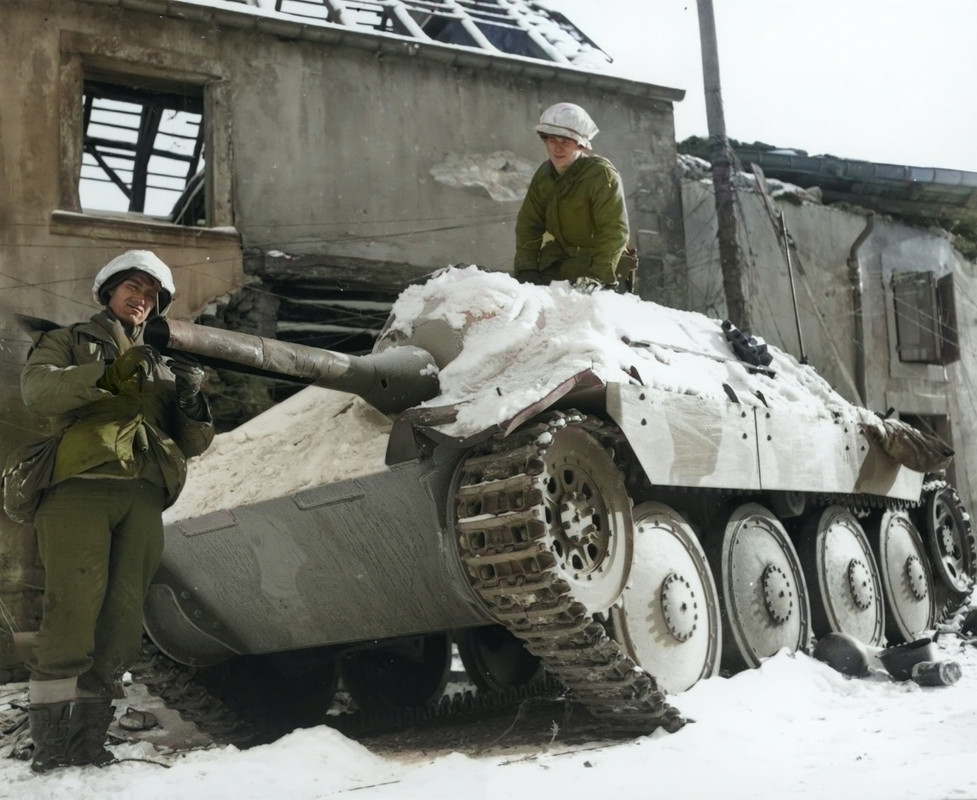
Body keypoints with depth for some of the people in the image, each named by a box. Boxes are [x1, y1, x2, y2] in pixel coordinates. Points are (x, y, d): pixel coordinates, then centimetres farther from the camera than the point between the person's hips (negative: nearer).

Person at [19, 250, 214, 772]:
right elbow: (37, 389, -3)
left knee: (123, 617, -3)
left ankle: (88, 739, 1)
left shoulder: (161, 367, 29)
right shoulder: (69, 342, 20)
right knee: (74, 607, -14)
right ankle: (49, 742, -11)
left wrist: (193, 406, 0)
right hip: (81, 485, -4)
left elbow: (192, 444, 21)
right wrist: (107, 372, -16)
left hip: (144, 497, 4)